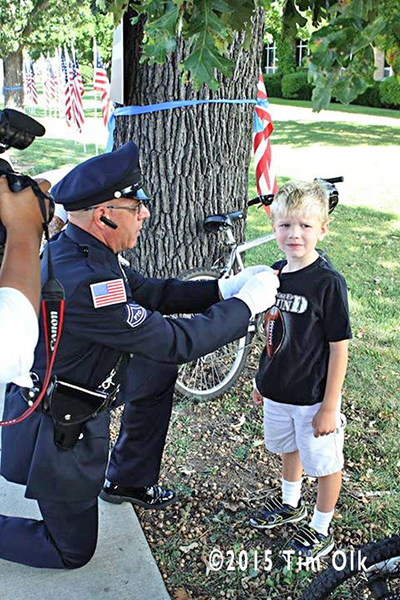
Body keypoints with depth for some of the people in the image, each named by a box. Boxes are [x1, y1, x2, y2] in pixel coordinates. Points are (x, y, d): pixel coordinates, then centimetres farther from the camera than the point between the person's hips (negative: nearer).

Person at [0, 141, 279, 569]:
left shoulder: (74, 248, -6)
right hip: (55, 430, -8)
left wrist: (224, 289, -4)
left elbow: (148, 291, 4)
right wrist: (246, 304, -16)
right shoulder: (82, 284, -36)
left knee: (159, 368, 17)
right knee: (73, 552, 11)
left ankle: (126, 483, 29)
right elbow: (177, 341, -28)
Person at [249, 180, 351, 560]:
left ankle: (320, 530, 33)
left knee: (325, 463, 12)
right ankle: (291, 504, 50)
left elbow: (338, 349, -18)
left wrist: (329, 407, -16)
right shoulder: (274, 273, -2)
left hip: (314, 396, -6)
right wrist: (263, 379, 14)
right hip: (279, 390, 6)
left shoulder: (328, 282, -21)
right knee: (288, 449, 26)